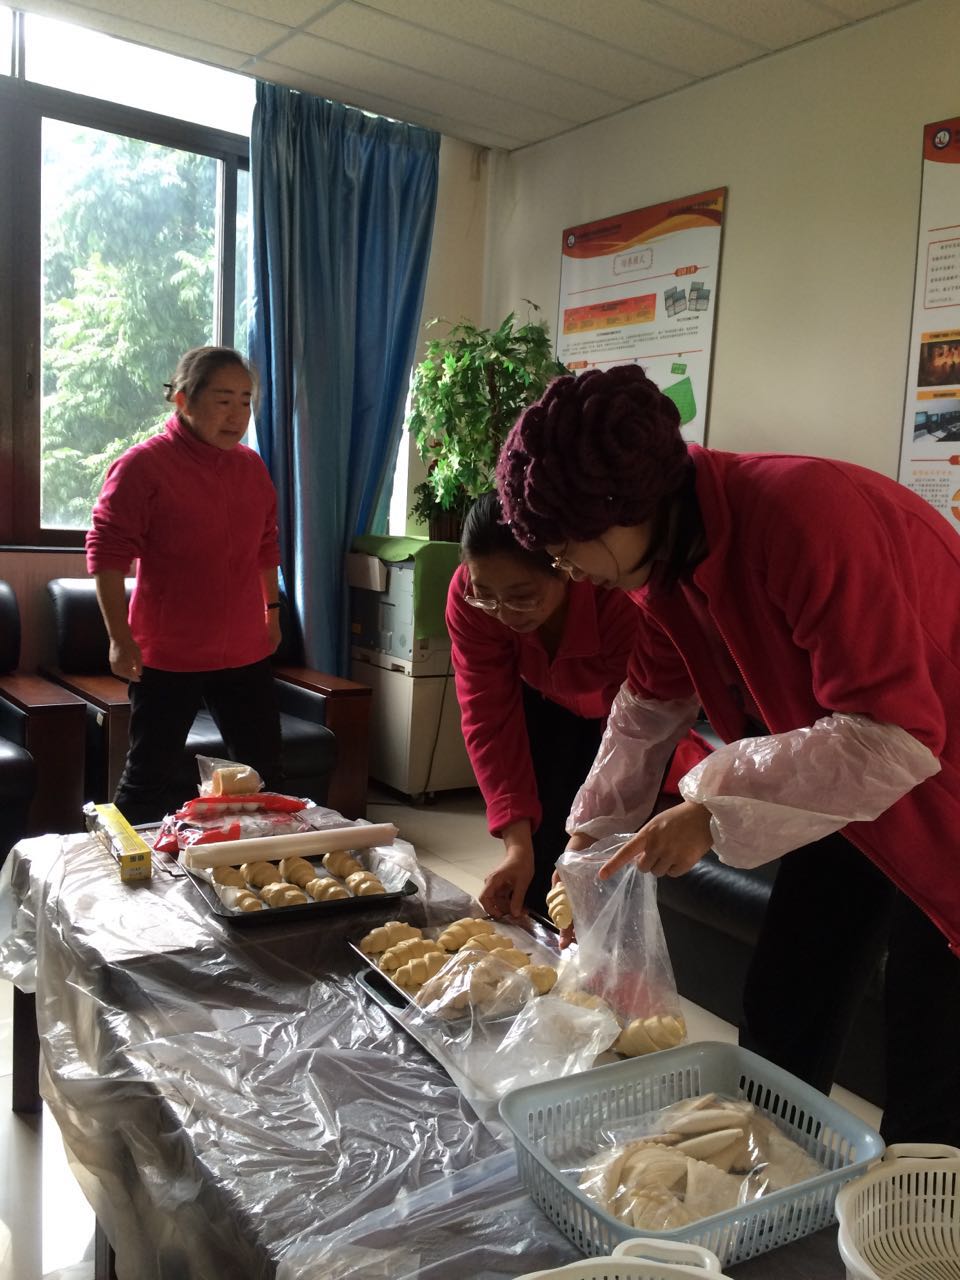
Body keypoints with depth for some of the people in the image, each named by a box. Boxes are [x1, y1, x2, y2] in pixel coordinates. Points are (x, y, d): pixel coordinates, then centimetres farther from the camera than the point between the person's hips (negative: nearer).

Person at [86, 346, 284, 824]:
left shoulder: (252, 467, 7)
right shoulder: (142, 465, -12)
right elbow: (106, 554, -13)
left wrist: (272, 608, 19)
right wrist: (120, 637, -16)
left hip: (246, 652, 6)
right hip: (167, 656, -5)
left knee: (264, 772, 13)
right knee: (149, 776, 6)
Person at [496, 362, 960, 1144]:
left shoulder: (807, 517, -32)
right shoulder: (665, 555, -5)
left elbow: (896, 739, -34)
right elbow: (651, 705, 8)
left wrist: (711, 815, -30)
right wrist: (592, 834, 5)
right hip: (842, 801, 8)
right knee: (777, 1030, 15)